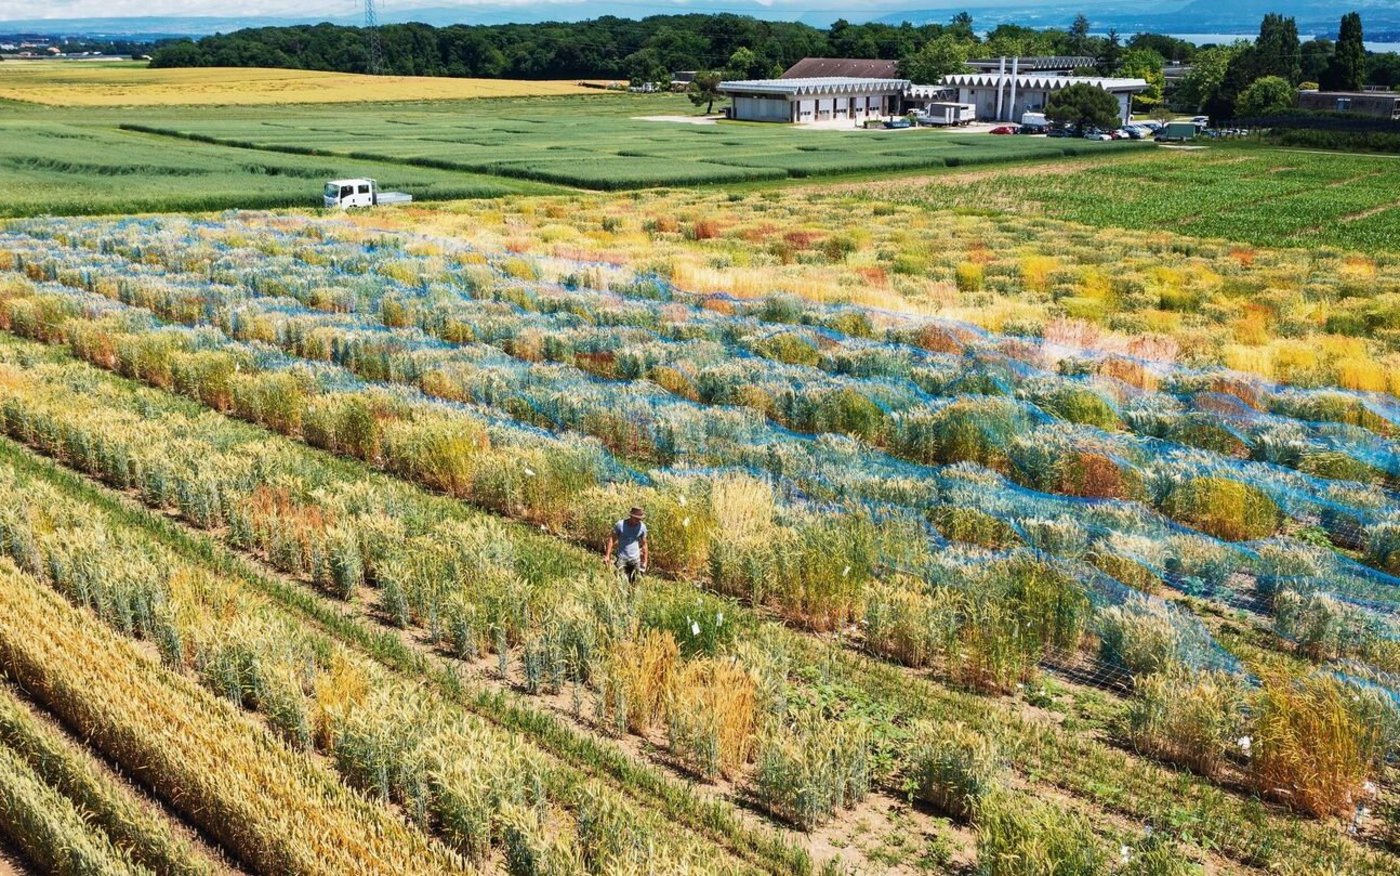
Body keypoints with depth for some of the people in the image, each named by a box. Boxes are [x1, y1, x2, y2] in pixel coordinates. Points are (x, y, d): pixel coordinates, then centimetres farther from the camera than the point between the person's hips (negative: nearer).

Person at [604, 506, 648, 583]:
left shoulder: (642, 527, -4)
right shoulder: (620, 524, -12)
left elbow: (644, 544, 7)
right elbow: (611, 538, -3)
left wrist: (645, 561, 9)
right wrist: (608, 556, -7)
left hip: (635, 559, 2)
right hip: (621, 558, -2)